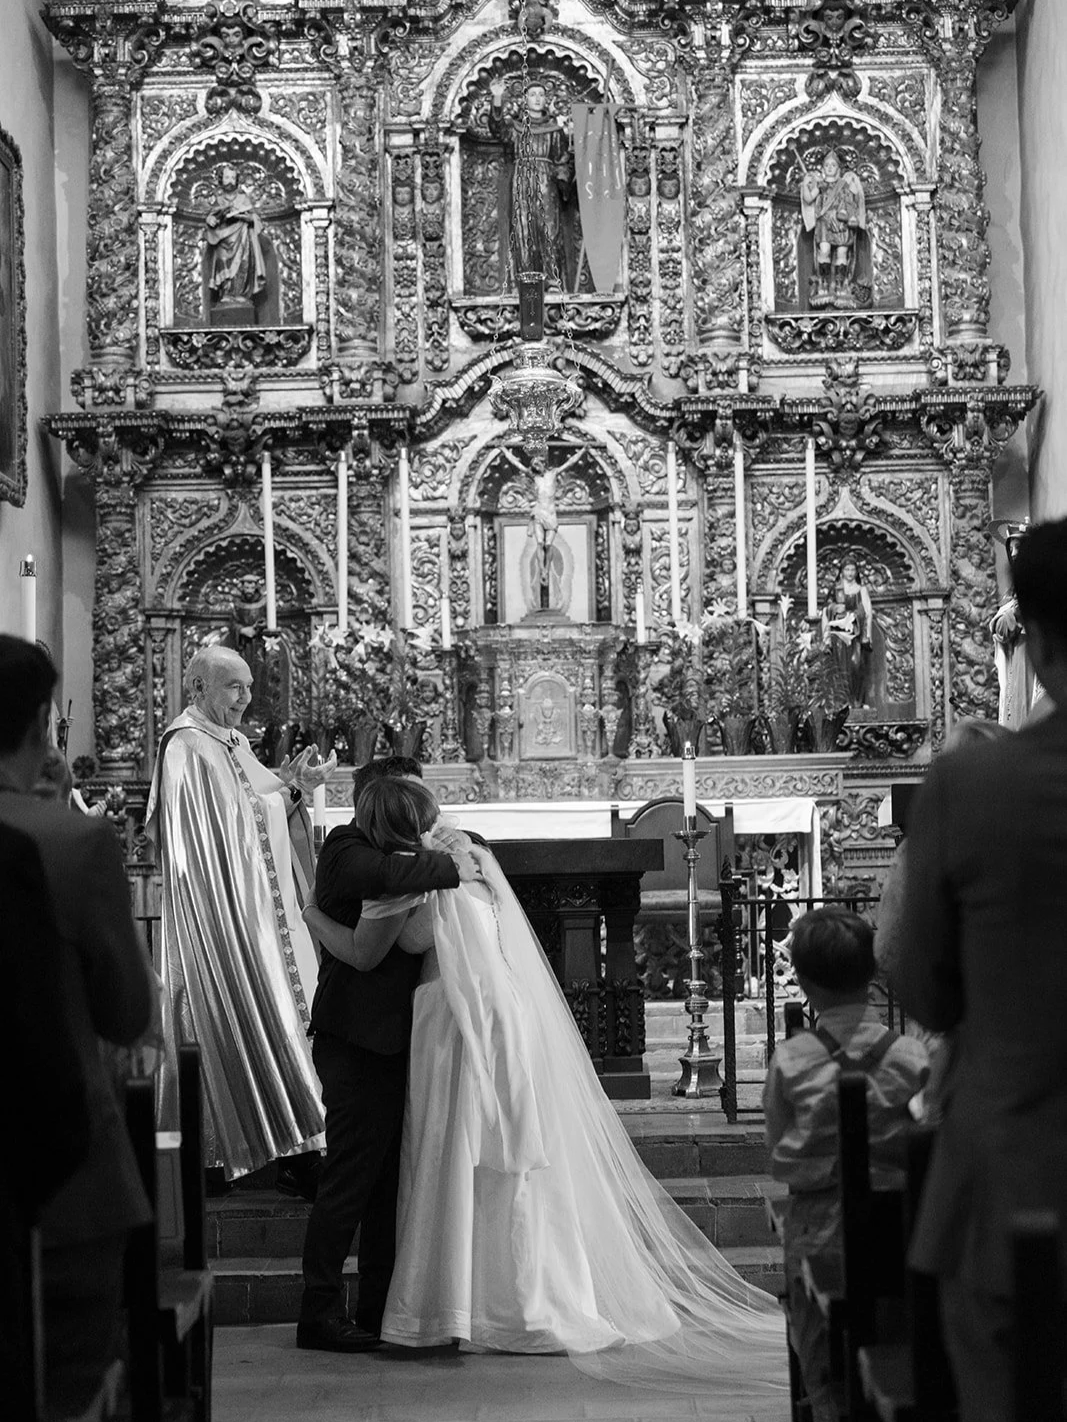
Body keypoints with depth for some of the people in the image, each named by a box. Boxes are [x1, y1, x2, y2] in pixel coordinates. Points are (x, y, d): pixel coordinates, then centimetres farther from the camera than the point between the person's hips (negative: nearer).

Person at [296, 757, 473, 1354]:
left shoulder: (397, 853, 20)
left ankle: (379, 1309, 19)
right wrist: (450, 868, -18)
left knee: (389, 1176, 12)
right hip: (358, 1039, -9)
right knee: (352, 1175, -6)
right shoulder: (346, 847, -8)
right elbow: (382, 876, -31)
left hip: (391, 1039, 9)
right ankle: (321, 1311, 1)